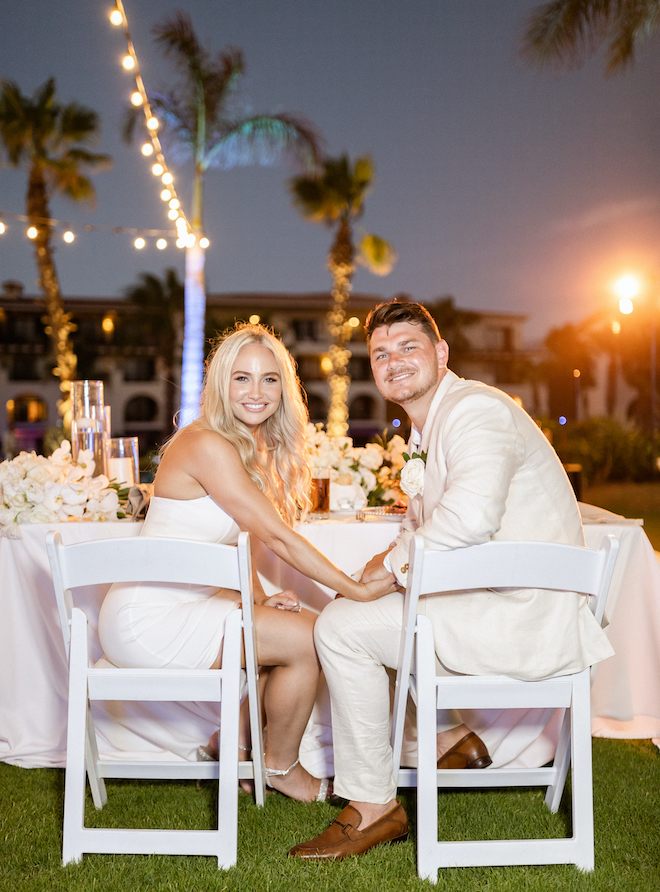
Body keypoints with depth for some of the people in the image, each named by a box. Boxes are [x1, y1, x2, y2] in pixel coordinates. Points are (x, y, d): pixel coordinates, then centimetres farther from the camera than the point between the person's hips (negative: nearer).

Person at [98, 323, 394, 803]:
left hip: (177, 605, 10)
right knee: (308, 641, -10)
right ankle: (281, 767, 13)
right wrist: (358, 590, -16)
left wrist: (260, 600, -2)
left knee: (305, 623, 11)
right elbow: (277, 536, -19)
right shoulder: (209, 445, -19)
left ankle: (236, 741, 22)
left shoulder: (256, 448, 12)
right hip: (148, 621, -9)